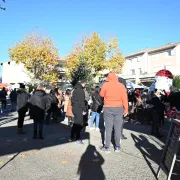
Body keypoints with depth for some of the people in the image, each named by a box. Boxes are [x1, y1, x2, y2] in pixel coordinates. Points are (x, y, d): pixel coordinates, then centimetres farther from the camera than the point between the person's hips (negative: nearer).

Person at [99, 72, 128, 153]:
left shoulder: (105, 85, -4)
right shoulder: (121, 85, -2)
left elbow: (101, 94, 10)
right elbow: (125, 98, -2)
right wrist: (126, 110, 3)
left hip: (108, 108, -1)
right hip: (119, 108, 1)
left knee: (108, 128, 5)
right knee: (118, 128, 8)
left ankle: (107, 147, 10)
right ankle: (117, 146, 15)